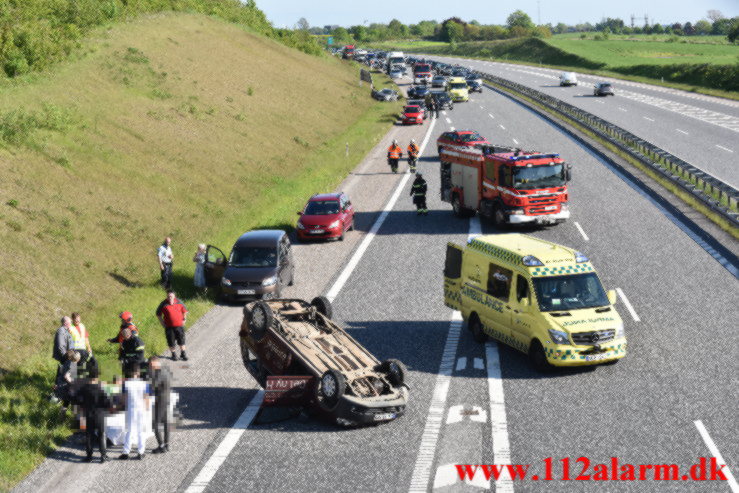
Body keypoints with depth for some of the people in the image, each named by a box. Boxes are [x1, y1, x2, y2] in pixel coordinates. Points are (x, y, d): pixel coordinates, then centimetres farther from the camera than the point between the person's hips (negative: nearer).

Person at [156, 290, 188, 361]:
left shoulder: (179, 302, 1)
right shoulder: (163, 304, -5)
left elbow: (184, 311, 16)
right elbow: (158, 314, 6)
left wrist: (184, 319, 7)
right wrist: (162, 323, -1)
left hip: (179, 325, 1)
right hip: (169, 327, -1)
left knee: (181, 340, 7)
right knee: (171, 342, 4)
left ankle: (183, 354, 22)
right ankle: (173, 354, 22)